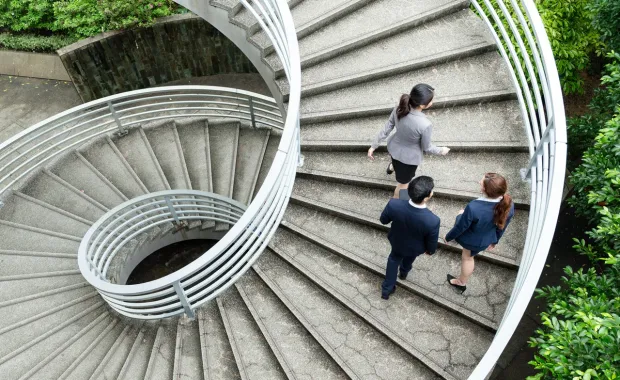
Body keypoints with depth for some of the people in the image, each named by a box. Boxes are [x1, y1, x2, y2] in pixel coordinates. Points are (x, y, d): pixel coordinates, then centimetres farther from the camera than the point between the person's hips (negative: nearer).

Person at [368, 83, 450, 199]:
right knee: (403, 183, 23)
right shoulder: (425, 125, -39)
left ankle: (392, 167, 77)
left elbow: (386, 129, -12)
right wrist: (441, 151, 0)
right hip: (409, 157, -5)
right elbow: (426, 148, -20)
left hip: (394, 147, 6)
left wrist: (373, 146, 1)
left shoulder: (399, 108, -24)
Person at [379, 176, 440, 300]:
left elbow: (383, 220, -15)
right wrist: (431, 250, 2)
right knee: (409, 256, 36)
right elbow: (432, 243, -22)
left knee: (394, 258, 33)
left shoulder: (394, 204, -39)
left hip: (397, 241, 1)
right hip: (415, 248, 0)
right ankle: (404, 271, 67)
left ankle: (387, 289, 47)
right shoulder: (432, 221, -43)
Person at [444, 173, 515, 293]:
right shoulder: (509, 206, -26)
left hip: (471, 240, -4)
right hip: (485, 241, 4)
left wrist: (448, 237, -2)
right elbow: (501, 227, -6)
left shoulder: (473, 208, -43)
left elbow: (460, 227, -24)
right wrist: (494, 241, 15)